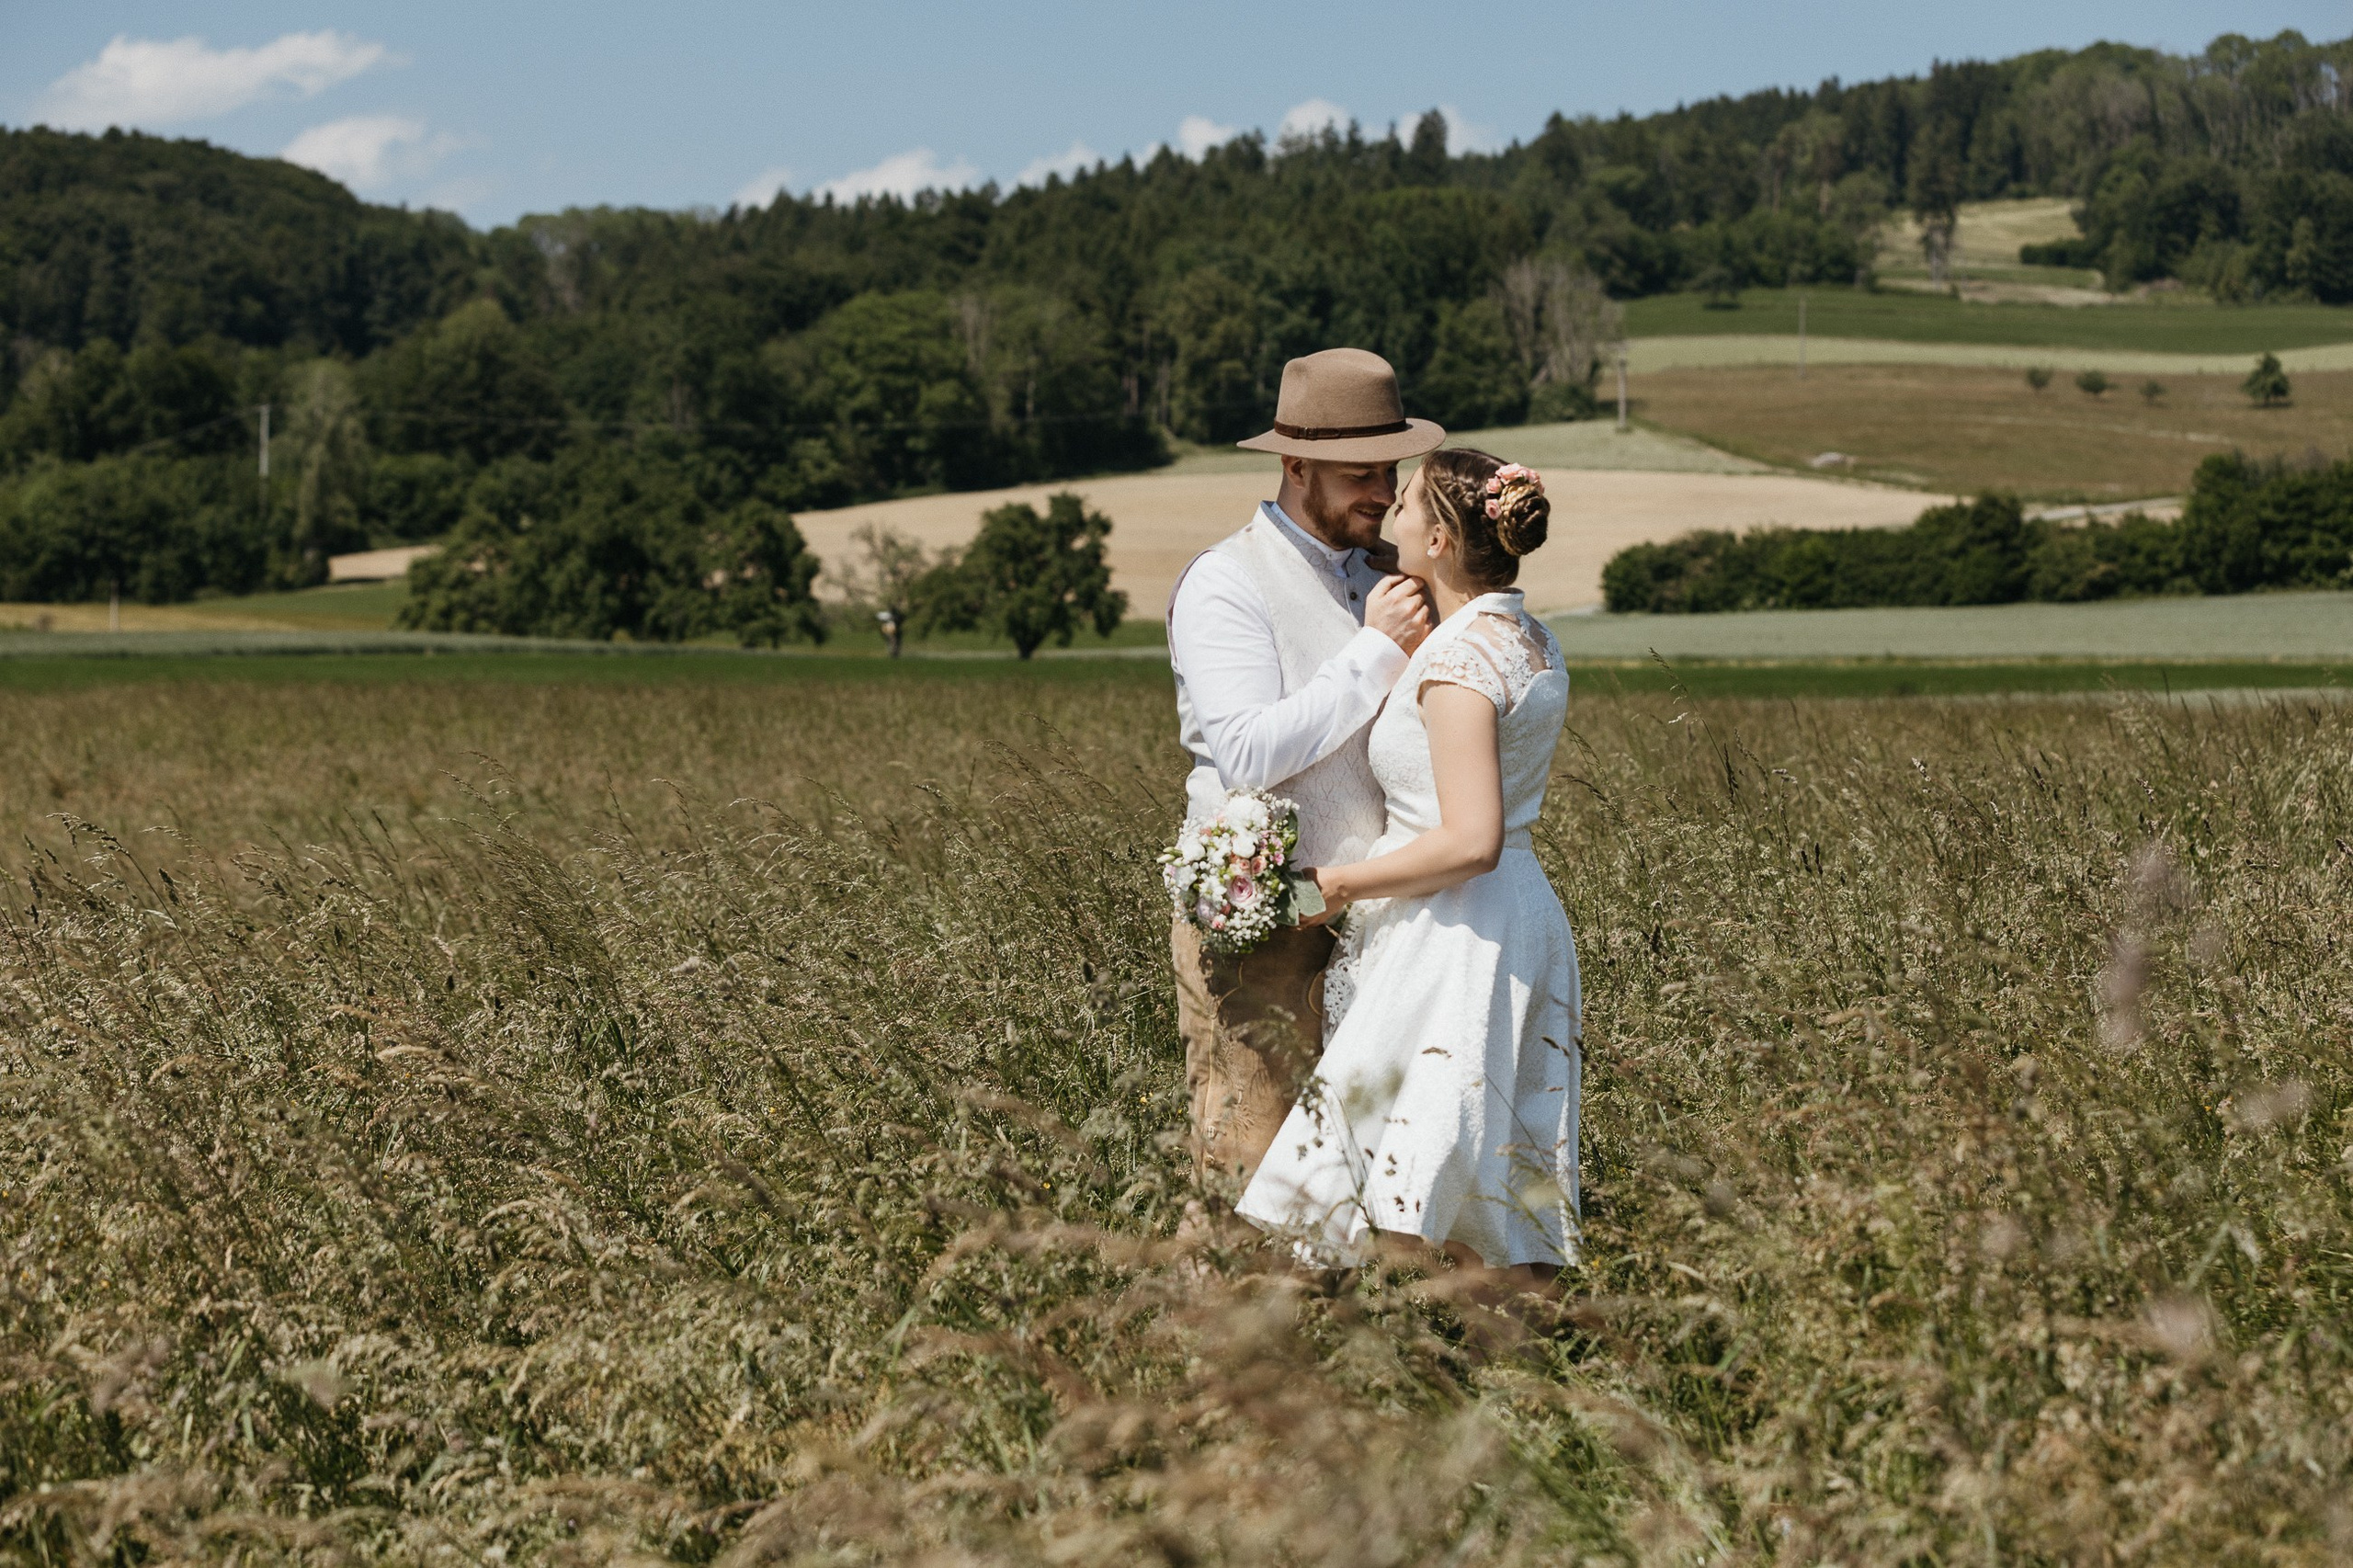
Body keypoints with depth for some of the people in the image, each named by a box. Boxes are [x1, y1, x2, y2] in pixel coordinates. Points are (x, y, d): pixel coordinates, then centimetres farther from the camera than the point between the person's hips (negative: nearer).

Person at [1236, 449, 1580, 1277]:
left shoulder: (1459, 656, -17)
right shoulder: (1533, 640, 11)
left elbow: (1470, 842, -23)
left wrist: (1340, 883, -13)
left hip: (1455, 934, -10)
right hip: (1524, 921, 10)